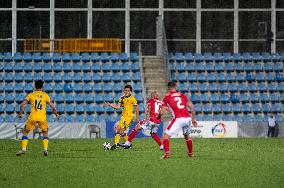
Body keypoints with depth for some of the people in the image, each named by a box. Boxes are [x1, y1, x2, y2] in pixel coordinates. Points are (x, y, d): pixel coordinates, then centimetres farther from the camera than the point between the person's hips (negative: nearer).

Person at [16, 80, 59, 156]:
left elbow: (22, 104, 2)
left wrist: (20, 113, 14)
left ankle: (23, 149, 4)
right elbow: (52, 106, 8)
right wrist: (56, 114, 23)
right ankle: (45, 149, 6)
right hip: (42, 118, 0)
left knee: (25, 132, 16)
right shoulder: (45, 95, 9)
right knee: (45, 133, 21)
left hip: (32, 117, 0)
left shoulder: (31, 95, 10)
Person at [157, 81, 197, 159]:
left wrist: (158, 117, 23)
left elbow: (162, 112, 2)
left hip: (178, 119, -5)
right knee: (187, 135, 31)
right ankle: (190, 153, 39)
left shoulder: (167, 97, 6)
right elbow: (192, 107, 13)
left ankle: (167, 153, -22)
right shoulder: (182, 95, 18)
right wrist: (193, 119, 21)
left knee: (166, 135, -1)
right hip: (188, 118, 5)